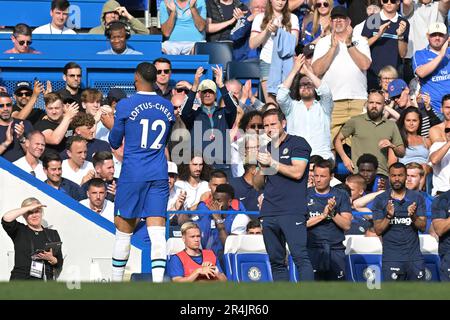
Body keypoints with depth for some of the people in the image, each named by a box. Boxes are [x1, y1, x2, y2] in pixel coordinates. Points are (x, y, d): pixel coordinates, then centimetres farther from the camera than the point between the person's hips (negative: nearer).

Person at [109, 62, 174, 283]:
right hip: (159, 176, 3)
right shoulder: (167, 107, 7)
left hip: (132, 175, -3)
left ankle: (116, 282, 17)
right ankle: (157, 283, -17)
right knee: (157, 234, -5)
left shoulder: (125, 105, -6)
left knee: (123, 233, 8)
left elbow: (114, 143, 4)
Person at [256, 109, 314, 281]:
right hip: (269, 212, 7)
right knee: (276, 260, 6)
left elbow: (297, 172, -11)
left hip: (292, 212, -7)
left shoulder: (298, 143, 2)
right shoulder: (266, 149, 20)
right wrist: (262, 166, 4)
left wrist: (272, 162, -7)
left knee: (300, 256, -16)